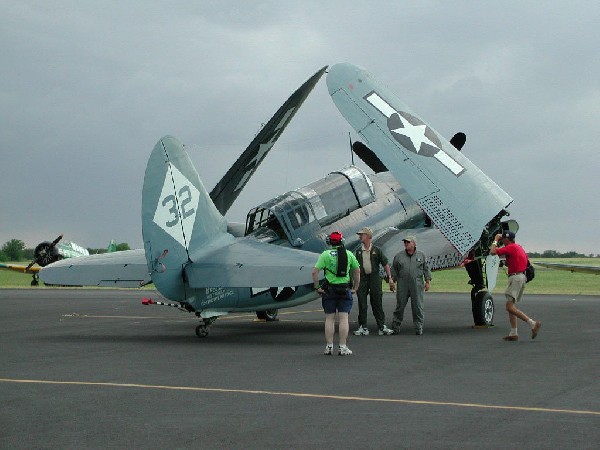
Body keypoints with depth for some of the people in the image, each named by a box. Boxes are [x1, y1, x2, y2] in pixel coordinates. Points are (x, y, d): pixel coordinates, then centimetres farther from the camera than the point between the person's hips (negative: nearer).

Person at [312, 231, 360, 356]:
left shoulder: (325, 254, -3)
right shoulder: (349, 254, 4)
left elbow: (315, 272, -10)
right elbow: (357, 271, 9)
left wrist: (317, 287, -1)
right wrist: (355, 287, 16)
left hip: (329, 289, -1)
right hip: (345, 289, 1)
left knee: (329, 318, 5)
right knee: (344, 318, 1)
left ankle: (329, 346, 6)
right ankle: (343, 347, -1)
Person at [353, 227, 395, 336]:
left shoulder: (376, 250, 0)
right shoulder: (358, 251, 8)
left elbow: (385, 264, 3)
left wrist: (390, 278, -1)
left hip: (374, 278, -2)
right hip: (362, 279, 2)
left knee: (377, 303, 1)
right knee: (362, 304, 3)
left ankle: (382, 327, 5)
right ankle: (363, 328, 9)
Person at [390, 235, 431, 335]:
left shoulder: (421, 255, 9)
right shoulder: (399, 256, 9)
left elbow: (426, 269, 10)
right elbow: (394, 270, 13)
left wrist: (427, 282, 3)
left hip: (417, 286, 0)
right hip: (402, 285, 0)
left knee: (418, 307, 0)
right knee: (400, 306, 2)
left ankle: (418, 328, 7)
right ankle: (395, 327, 9)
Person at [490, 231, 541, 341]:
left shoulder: (510, 248, -11)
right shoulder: (519, 247, 18)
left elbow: (492, 252, -18)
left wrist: (495, 240, -2)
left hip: (515, 277, -10)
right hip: (522, 277, 10)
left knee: (510, 307, -14)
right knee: (510, 306, 12)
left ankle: (533, 323, -20)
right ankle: (513, 334, 9)